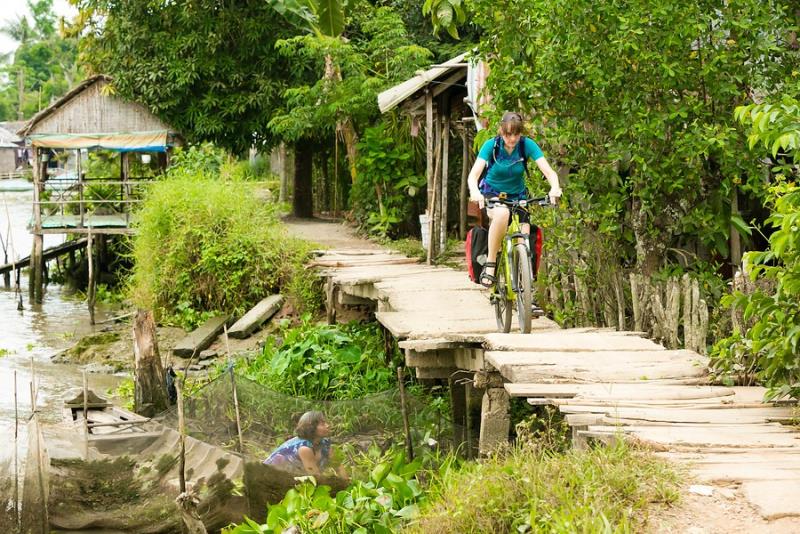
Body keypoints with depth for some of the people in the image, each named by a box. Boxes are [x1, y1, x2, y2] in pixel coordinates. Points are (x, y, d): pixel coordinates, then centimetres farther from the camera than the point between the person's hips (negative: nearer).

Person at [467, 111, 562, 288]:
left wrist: (555, 188, -44)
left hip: (517, 197, 2)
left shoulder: (527, 145, -14)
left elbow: (548, 171, -22)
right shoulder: (491, 145, -16)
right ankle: (490, 266, -29)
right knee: (502, 213, -38)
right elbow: (473, 175, -26)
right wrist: (474, 192, -48)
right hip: (492, 195, -2)